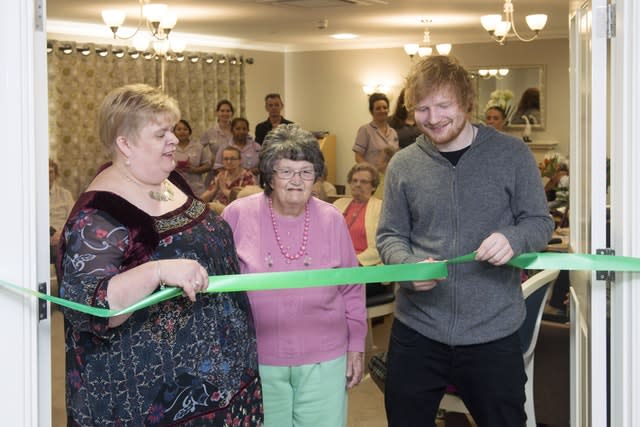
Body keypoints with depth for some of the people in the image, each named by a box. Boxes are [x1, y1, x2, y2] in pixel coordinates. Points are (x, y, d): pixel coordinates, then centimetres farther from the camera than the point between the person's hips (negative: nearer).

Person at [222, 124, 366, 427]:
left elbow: (352, 289, 9)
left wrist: (356, 346, 8)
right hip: (258, 360, -1)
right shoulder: (238, 215, -5)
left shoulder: (331, 219, 2)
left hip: (324, 359, 2)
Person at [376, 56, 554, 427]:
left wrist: (512, 239, -23)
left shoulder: (511, 154, -3)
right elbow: (389, 236, 6)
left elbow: (540, 222, 0)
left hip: (493, 331, -2)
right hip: (418, 330, 2)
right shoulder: (403, 165, 2)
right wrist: (408, 266, -17)